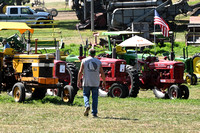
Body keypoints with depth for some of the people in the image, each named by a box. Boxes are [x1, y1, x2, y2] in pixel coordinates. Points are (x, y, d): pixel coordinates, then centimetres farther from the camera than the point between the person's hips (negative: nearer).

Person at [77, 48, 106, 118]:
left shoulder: (84, 61, -1)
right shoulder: (98, 62, 3)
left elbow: (80, 72, -4)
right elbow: (102, 73, 2)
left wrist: (78, 81, 3)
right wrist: (104, 81, 12)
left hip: (86, 83, -1)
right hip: (95, 83, 1)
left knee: (86, 95, 12)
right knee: (95, 97, 7)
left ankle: (87, 106, -15)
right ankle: (94, 113, 5)